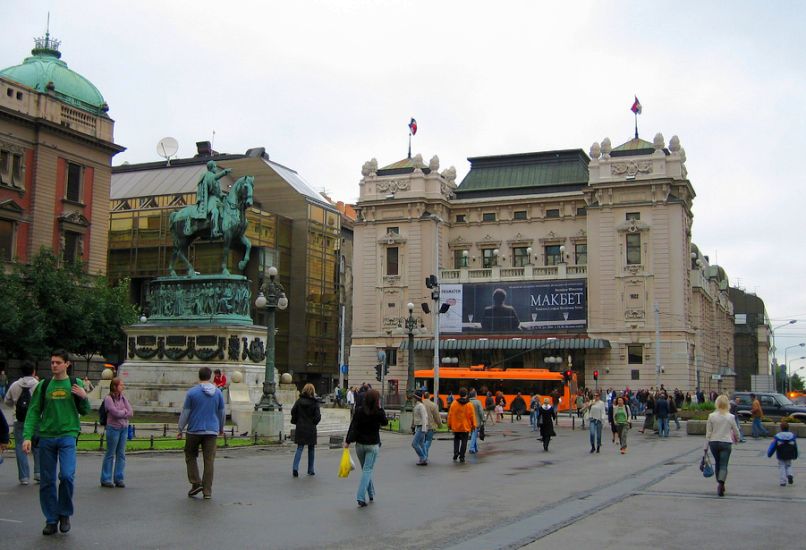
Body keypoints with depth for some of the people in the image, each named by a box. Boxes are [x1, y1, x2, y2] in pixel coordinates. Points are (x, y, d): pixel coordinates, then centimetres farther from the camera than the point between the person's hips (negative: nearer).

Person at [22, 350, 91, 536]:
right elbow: (33, 412, 5)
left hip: (68, 435, -2)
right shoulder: (43, 385, 7)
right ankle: (51, 520, 17)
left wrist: (84, 397, -12)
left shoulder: (76, 384, 4)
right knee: (47, 481, 5)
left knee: (67, 475, -16)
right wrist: (27, 437, -5)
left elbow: (84, 411, 8)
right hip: (46, 437, 2)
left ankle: (65, 514, 4)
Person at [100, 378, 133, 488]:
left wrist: (121, 413, -11)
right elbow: (115, 413, -17)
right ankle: (105, 479, 9)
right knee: (110, 454, 1)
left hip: (124, 428, 5)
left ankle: (119, 479, 13)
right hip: (113, 428, -5)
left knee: (121, 454, 7)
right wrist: (125, 411, -2)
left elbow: (131, 413, 3)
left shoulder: (123, 397, 10)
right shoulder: (108, 398, -7)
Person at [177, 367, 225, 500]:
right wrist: (221, 428, 26)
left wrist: (180, 430, 5)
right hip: (212, 431, 2)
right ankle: (207, 491, 3)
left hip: (194, 430, -2)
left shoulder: (192, 392, -6)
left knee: (191, 457, 16)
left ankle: (196, 483, 4)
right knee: (209, 461, 3)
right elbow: (221, 413, 11)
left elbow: (185, 413, -4)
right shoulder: (218, 393, 3)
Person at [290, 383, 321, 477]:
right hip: (311, 429, -2)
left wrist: (296, 421, 12)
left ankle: (295, 467, -15)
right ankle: (310, 470, 17)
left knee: (299, 448, 4)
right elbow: (318, 416, -11)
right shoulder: (314, 402, -9)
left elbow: (293, 412, -2)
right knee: (311, 449, 12)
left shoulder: (299, 401, -2)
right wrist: (313, 423, 7)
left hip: (300, 428, 2)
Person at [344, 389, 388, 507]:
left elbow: (353, 426, -10)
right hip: (373, 445, -3)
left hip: (359, 444, 3)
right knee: (368, 470, -1)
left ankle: (371, 494, 29)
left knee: (365, 469, 18)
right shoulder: (378, 413, -14)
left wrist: (348, 441, -6)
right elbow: (385, 422, 4)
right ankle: (361, 497, -13)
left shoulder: (359, 411, -7)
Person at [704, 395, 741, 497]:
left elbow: (708, 433, -2)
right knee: (723, 465, -3)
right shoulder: (731, 417, -5)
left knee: (717, 463, 19)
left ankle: (720, 484, 26)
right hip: (726, 443, -2)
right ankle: (721, 483, -24)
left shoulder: (711, 416, -4)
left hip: (714, 443, 2)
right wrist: (737, 438, 30)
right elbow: (735, 431, 7)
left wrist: (706, 446, 4)